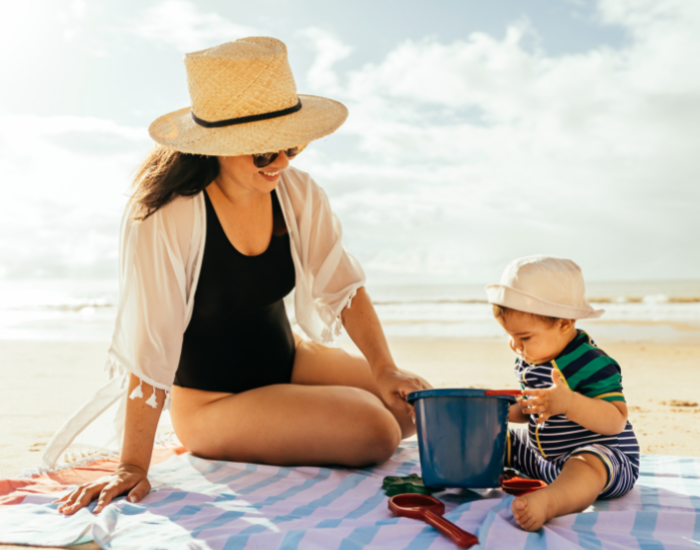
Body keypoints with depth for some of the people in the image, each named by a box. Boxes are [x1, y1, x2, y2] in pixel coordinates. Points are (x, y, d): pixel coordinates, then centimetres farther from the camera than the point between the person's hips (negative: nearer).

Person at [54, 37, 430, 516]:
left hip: (288, 363, 6)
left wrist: (384, 369, -16)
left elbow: (343, 285, -4)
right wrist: (133, 468, -21)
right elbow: (149, 346, -25)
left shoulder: (297, 193, -10)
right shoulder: (165, 219, -27)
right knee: (375, 432, -18)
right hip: (212, 400, -6)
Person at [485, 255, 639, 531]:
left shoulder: (592, 364, -22)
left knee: (586, 466, -44)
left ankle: (547, 501, -72)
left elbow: (616, 422, -31)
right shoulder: (529, 359, 5)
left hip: (604, 456, -10)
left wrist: (569, 403, -45)